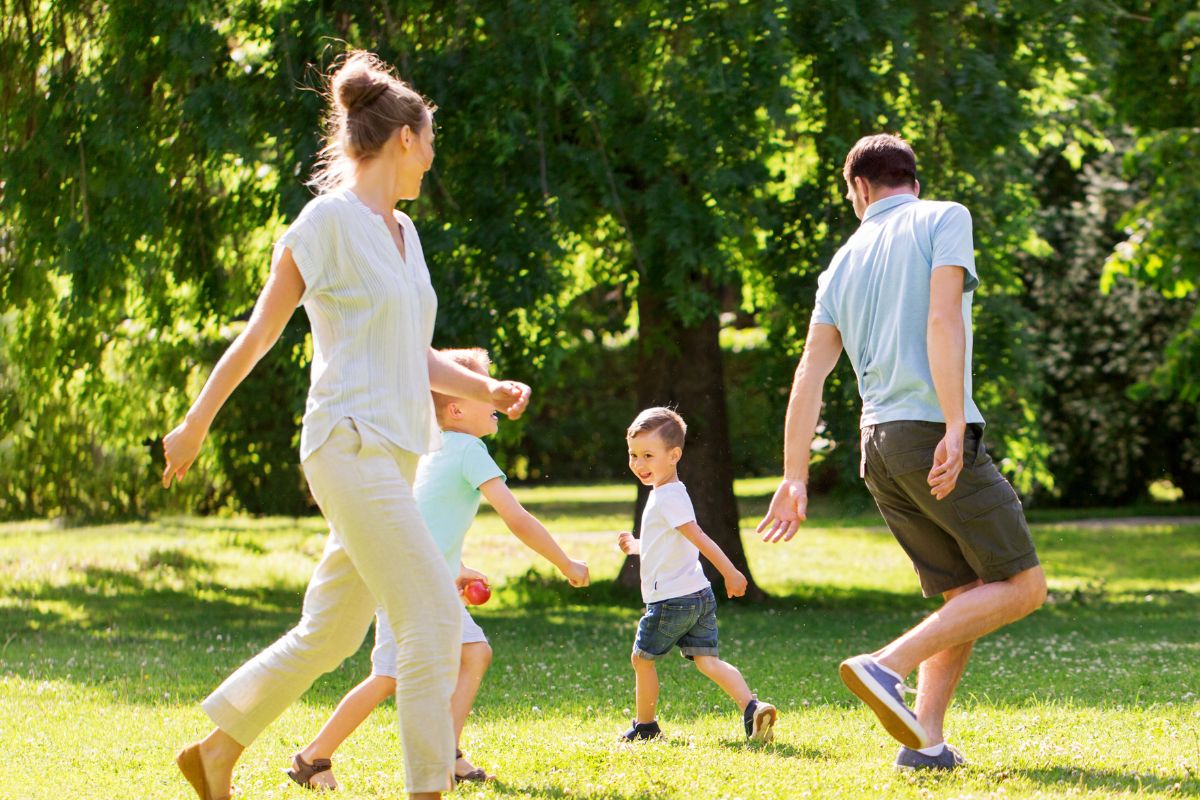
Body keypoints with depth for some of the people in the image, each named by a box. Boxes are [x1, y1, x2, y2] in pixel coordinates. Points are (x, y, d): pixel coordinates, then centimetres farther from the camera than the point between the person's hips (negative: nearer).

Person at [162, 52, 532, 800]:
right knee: (436, 619, -13)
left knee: (329, 634, 13)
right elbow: (260, 333, -4)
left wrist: (485, 388, 5)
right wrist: (196, 424, 0)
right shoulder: (328, 221, -8)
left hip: (395, 453, 9)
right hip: (351, 446, -9)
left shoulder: (403, 231, 17)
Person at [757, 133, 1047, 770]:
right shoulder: (944, 219, 2)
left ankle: (925, 739, -1)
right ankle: (886, 667, -17)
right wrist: (954, 428, -18)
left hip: (877, 444, 7)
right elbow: (941, 321, -13)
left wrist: (794, 479, 13)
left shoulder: (844, 261, 18)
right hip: (932, 430, -7)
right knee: (1021, 586, -3)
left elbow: (810, 373, 12)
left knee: (967, 594, 12)